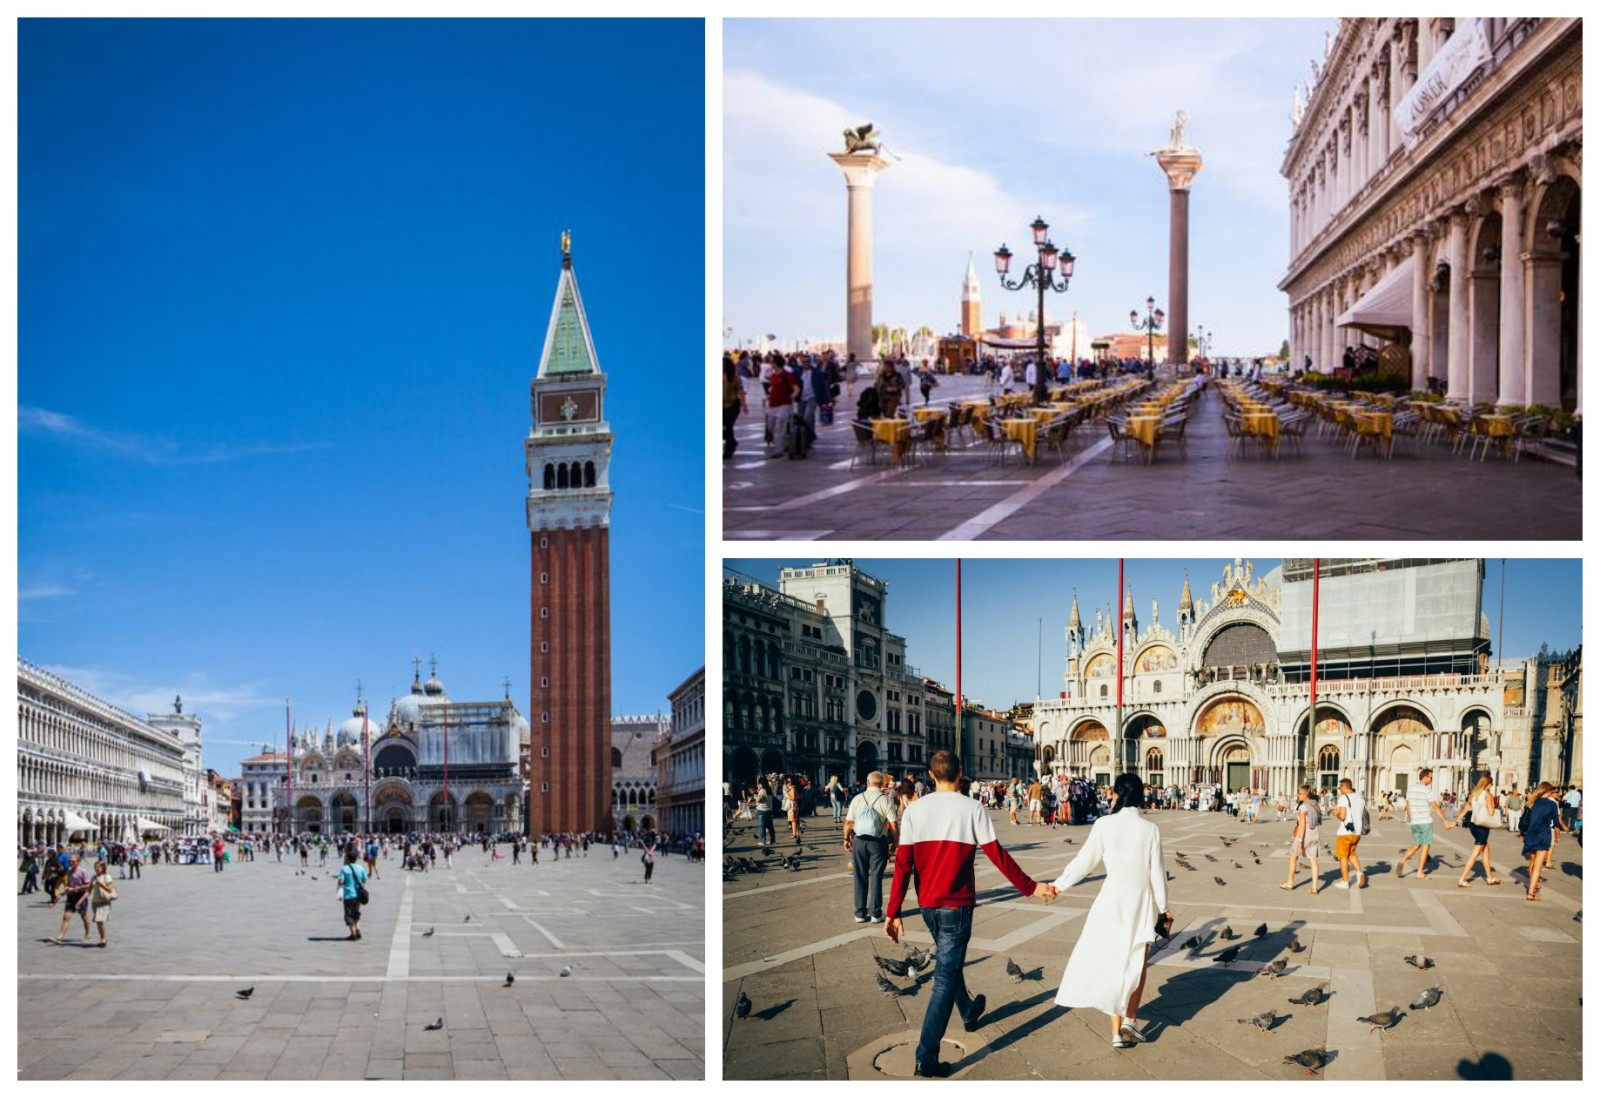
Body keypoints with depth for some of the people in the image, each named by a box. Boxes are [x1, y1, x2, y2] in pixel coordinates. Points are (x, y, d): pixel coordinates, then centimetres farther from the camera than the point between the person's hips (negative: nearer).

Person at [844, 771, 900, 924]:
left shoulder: (858, 798, -1)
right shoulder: (886, 800, -7)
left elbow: (848, 822, -1)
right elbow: (893, 824, -11)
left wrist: (847, 839, 13)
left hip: (859, 841, 2)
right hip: (878, 842, -2)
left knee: (860, 877, 10)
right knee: (876, 877, 6)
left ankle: (860, 913, 14)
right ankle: (875, 913, 7)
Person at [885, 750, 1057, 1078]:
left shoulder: (914, 811, -4)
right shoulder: (971, 809, -12)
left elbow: (903, 865, -7)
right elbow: (997, 855, -12)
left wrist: (893, 912, -4)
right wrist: (1030, 887, -1)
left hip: (927, 904, 4)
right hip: (956, 905, -4)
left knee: (949, 962, 27)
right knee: (946, 977, -1)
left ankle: (969, 1012, 52)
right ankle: (926, 1059, -8)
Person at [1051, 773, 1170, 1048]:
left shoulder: (1104, 825, -11)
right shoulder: (1150, 829, -7)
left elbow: (1084, 862, -7)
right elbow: (1157, 872, -3)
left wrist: (1058, 885, 6)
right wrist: (1163, 907, 9)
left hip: (1113, 899, 0)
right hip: (1143, 901, 0)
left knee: (1113, 962, 10)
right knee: (1138, 962, 15)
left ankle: (1117, 1030, 8)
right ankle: (1129, 1018, 1)